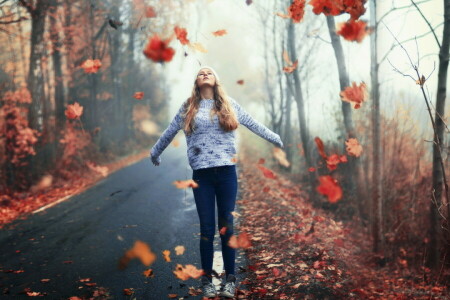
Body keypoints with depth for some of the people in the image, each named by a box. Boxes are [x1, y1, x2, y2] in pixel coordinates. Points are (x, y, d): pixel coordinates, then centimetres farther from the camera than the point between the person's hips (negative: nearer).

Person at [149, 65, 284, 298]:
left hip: (226, 170, 0)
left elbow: (254, 124, 17)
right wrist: (155, 152, 29)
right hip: (201, 173, 0)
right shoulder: (188, 107, 10)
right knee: (207, 228, 1)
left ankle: (230, 278, 10)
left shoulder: (229, 104, 11)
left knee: (226, 226, 2)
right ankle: (206, 278, 12)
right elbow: (169, 132, 19)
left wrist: (276, 139, 19)